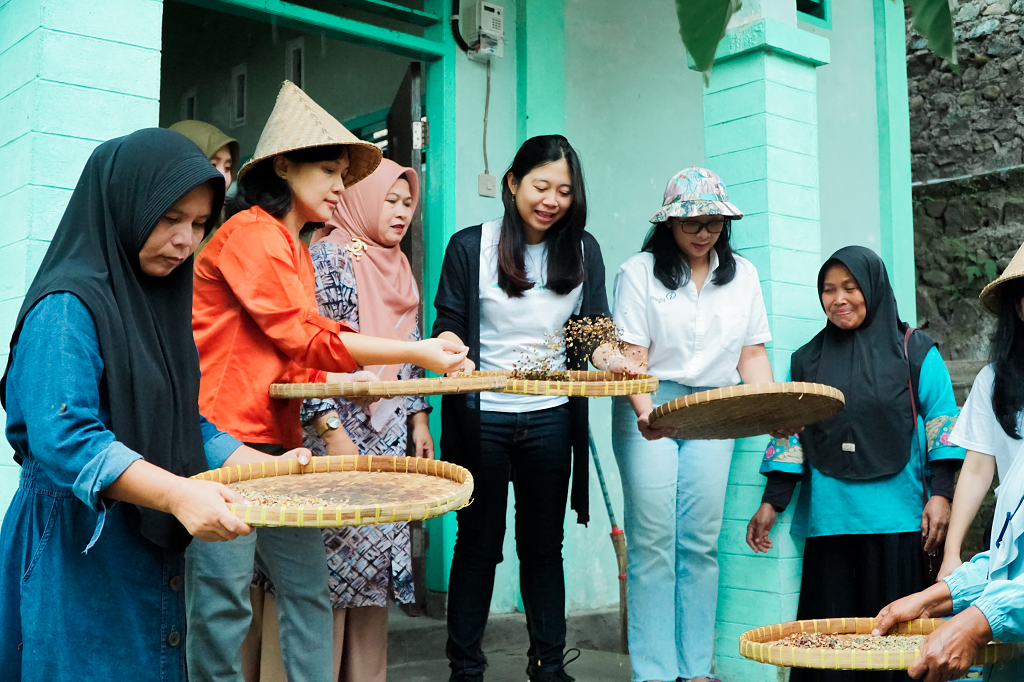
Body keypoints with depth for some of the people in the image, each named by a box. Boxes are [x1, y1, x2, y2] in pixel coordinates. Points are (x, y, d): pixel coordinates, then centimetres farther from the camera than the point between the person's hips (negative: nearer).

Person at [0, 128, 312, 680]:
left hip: (150, 547, 8)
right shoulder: (67, 307, -14)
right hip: (79, 548, -8)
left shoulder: (157, 303, 11)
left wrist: (271, 468, -3)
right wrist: (177, 493, -36)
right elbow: (64, 437, -25)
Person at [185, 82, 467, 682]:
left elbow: (300, 358, 13)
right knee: (224, 603, -3)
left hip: (276, 439, 9)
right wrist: (415, 352, -9)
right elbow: (302, 340, -13)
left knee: (308, 589, 9)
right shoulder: (252, 233, -10)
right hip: (224, 438, -9)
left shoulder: (296, 248, 18)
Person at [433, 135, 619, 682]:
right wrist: (454, 355, -23)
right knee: (479, 541, 6)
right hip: (482, 417, -2)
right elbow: (448, 328, -1)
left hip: (550, 418, 2)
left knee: (544, 543, 10)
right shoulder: (471, 246, -1)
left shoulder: (582, 250, 6)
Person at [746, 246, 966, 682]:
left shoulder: (914, 351, 6)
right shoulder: (807, 361, 15)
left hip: (896, 521, -2)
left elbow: (943, 424, 2)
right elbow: (789, 434, 14)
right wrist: (772, 501, 6)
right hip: (828, 523, 3)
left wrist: (940, 493, -8)